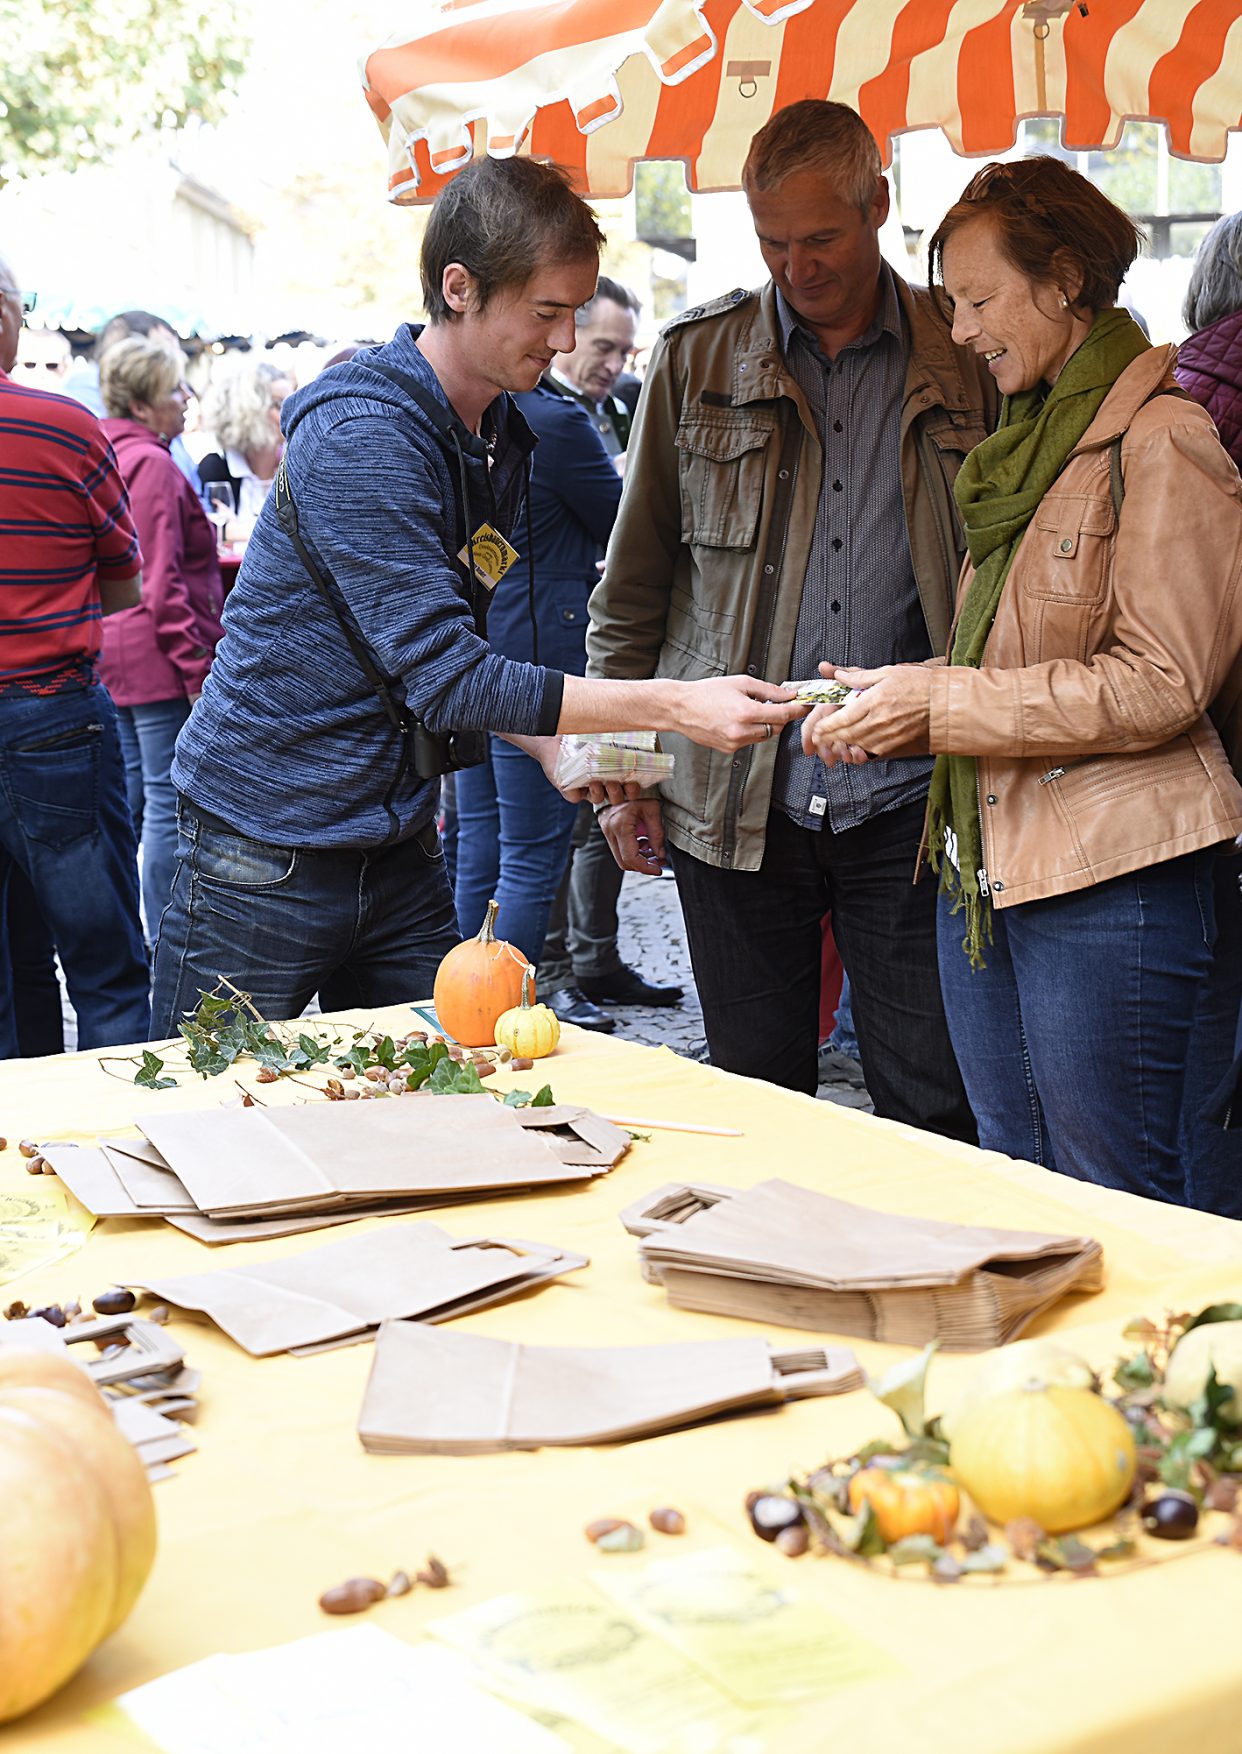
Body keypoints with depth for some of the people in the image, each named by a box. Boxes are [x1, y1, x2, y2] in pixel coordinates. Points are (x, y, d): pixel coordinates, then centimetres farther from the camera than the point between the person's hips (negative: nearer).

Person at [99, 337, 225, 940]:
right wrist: (197, 666, -18)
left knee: (131, 794, 16)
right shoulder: (152, 465, -15)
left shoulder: (109, 457, 14)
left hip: (115, 656, 10)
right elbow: (162, 582, -20)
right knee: (170, 802, -4)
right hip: (159, 661, -10)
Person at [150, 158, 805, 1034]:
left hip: (399, 849, 8)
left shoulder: (500, 435, 8)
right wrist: (676, 705, -27)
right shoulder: (360, 434, -20)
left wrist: (553, 743, 1)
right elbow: (447, 679, -26)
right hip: (267, 855, -7)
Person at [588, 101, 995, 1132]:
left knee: (936, 1113, 4)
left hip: (908, 802, 0)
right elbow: (633, 577, 10)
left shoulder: (965, 367, 4)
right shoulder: (698, 359, 6)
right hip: (734, 802, 1)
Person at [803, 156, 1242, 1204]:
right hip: (987, 869, 9)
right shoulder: (1027, 439, 18)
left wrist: (942, 703, -15)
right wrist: (889, 704, 4)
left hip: (1109, 881, -9)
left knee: (1114, 1206, -1)